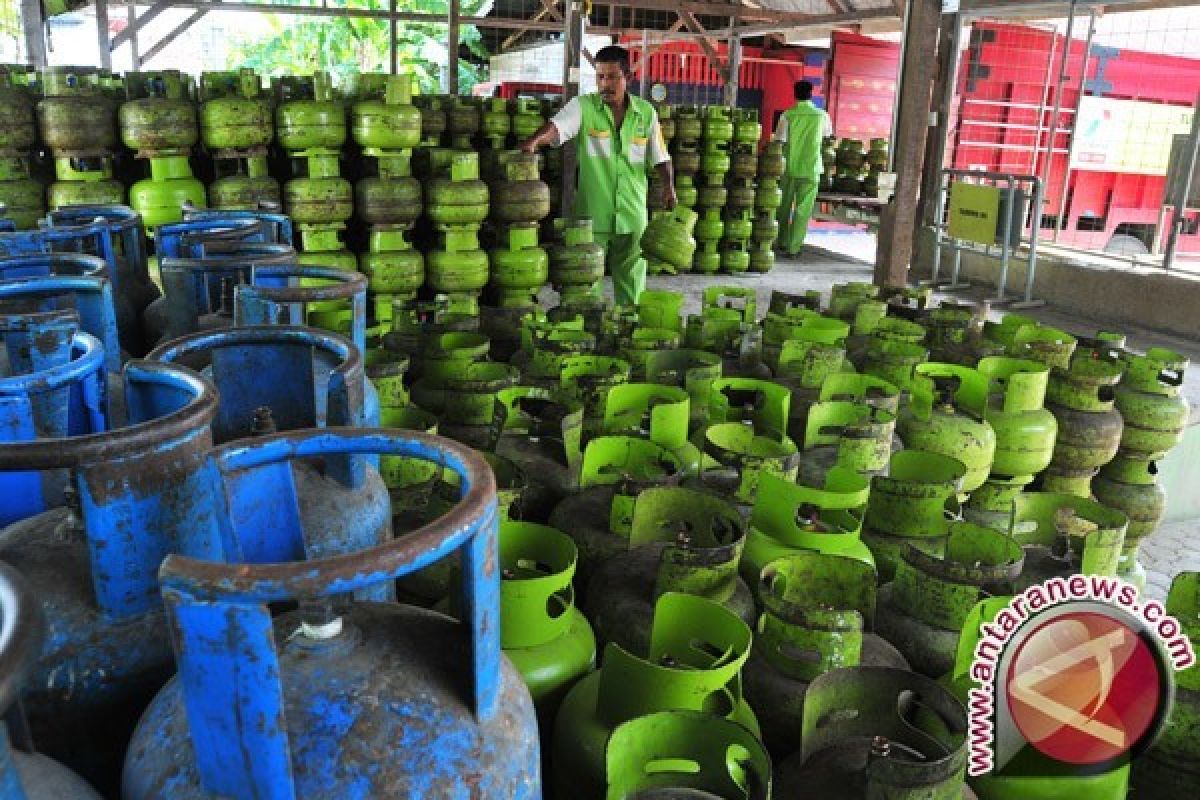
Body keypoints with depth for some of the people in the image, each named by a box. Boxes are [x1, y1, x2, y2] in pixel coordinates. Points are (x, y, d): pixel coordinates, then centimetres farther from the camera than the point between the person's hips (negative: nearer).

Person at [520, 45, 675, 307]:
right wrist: (534, 140, -40)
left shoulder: (646, 112, 6)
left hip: (633, 216, 2)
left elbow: (660, 158, 11)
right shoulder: (583, 106, -2)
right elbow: (556, 127, -20)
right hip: (592, 215, -2)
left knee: (631, 290, 11)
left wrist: (668, 185, -6)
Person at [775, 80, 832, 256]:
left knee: (784, 206, 15)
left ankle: (782, 242, 25)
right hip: (811, 169, -1)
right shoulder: (821, 116, 0)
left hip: (789, 167, 1)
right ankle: (793, 246, -1)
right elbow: (828, 133, 20)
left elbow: (779, 142, -7)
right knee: (803, 209, 2)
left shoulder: (787, 115, -4)